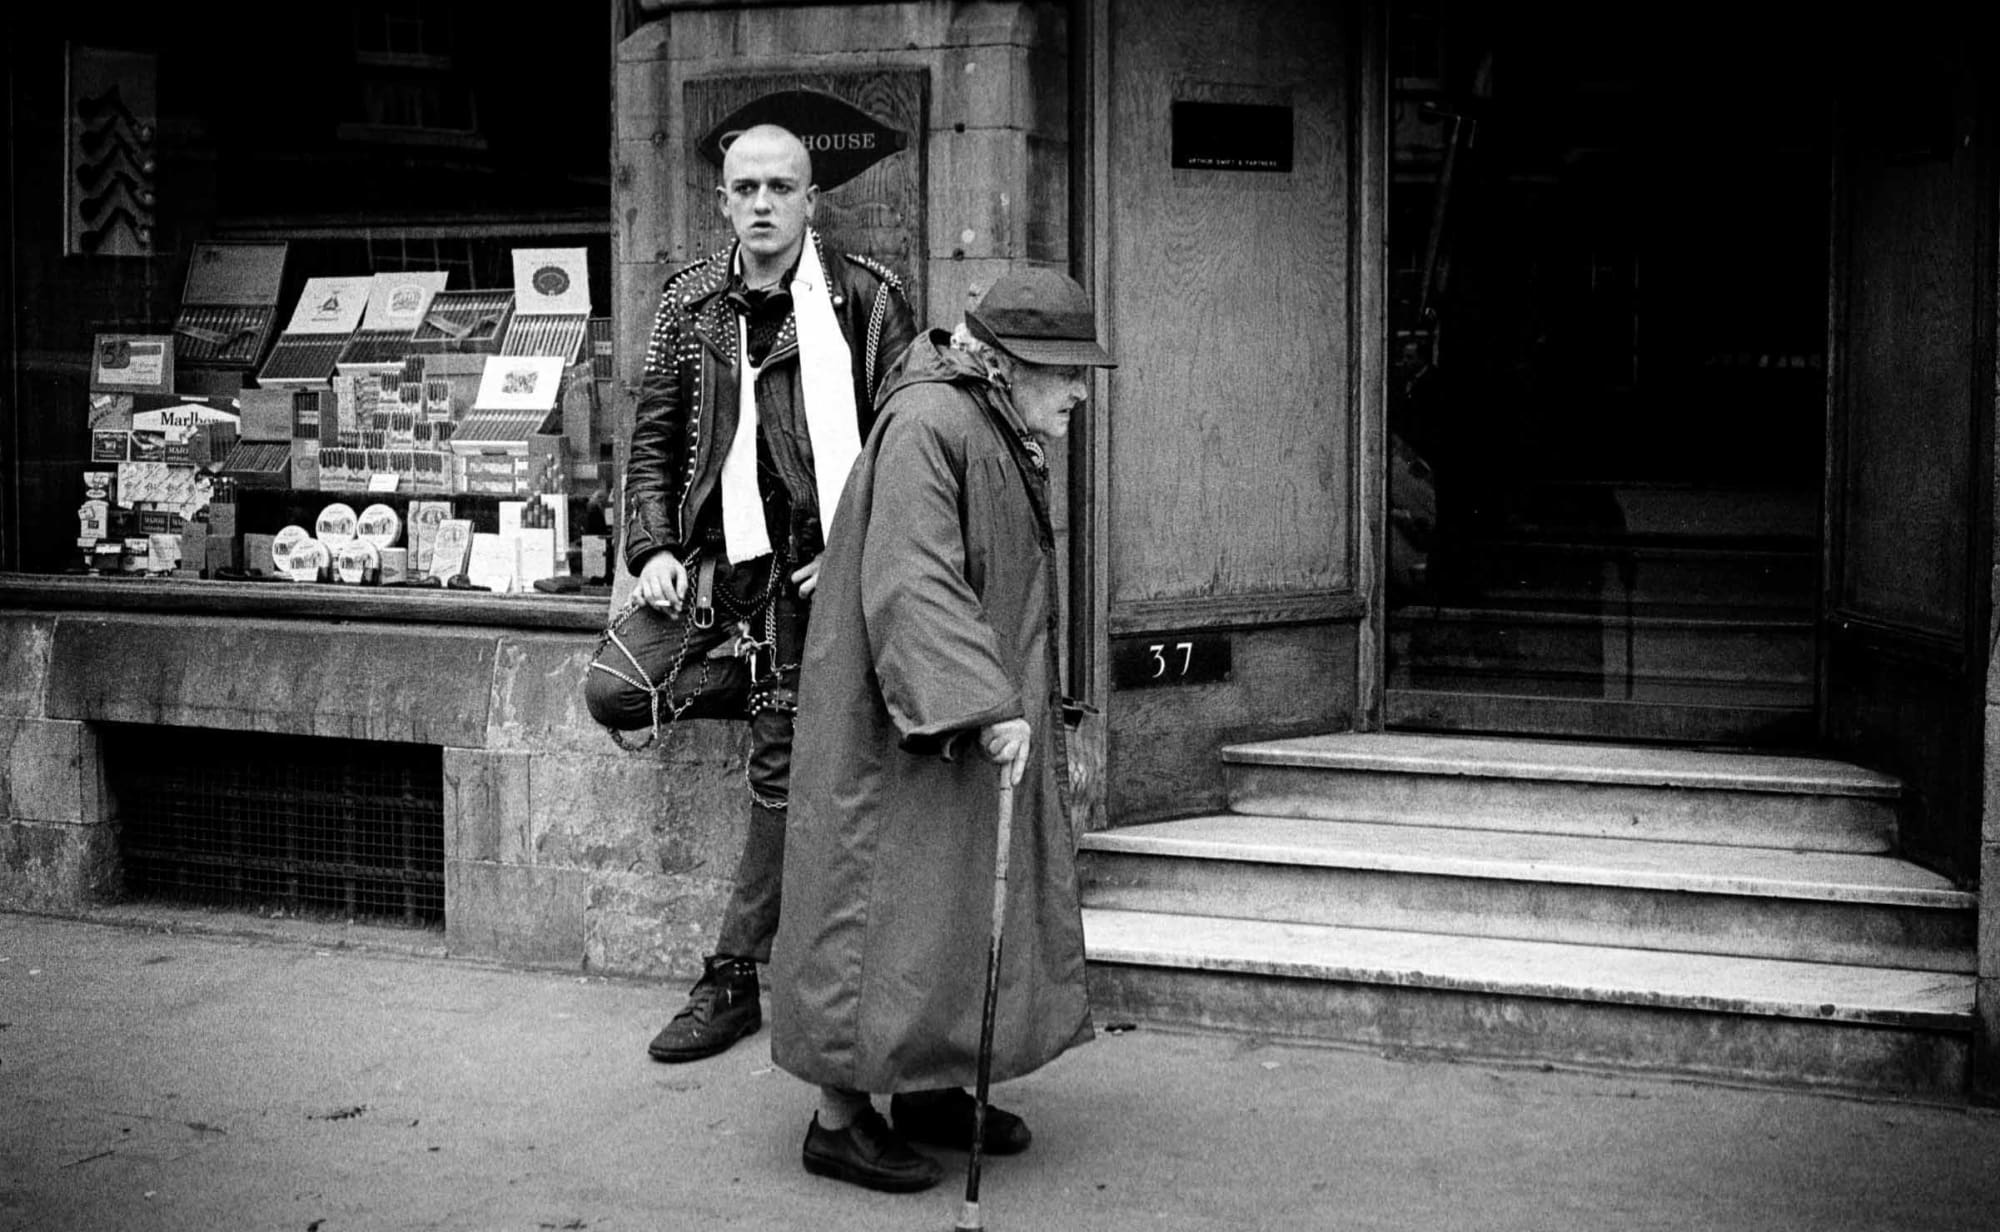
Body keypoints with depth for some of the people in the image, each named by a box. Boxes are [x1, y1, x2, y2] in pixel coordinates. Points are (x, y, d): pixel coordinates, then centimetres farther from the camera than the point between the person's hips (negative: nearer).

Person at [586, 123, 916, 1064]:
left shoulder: (864, 298, -2)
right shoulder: (690, 302, 9)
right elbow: (653, 439, 12)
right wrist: (654, 547, -1)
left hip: (811, 571, -4)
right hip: (714, 565, 5)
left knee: (780, 772, -3)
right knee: (615, 694, -9)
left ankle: (735, 979, 7)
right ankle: (778, 689, 16)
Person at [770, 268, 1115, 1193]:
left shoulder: (1006, 439, 13)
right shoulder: (926, 425, -19)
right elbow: (911, 585, -29)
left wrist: (1041, 718, 23)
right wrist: (987, 706, -34)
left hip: (978, 720, 10)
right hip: (900, 731, -10)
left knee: (966, 902, 14)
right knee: (886, 902, -4)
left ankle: (929, 1088, 26)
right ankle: (839, 1119, 4)